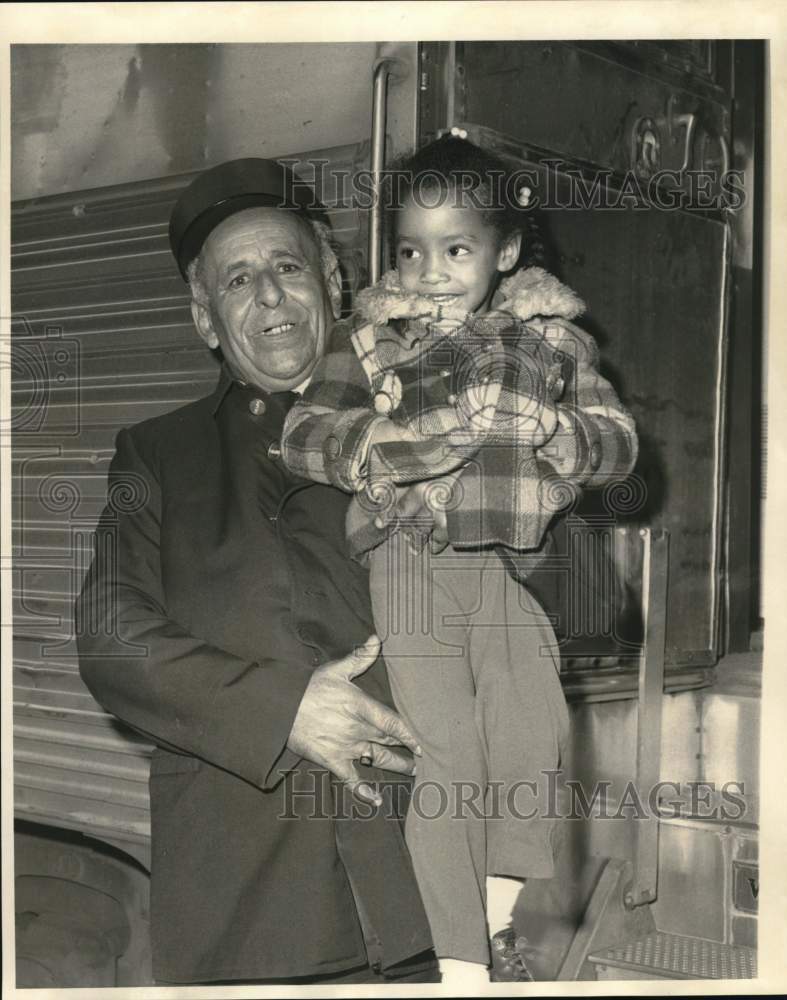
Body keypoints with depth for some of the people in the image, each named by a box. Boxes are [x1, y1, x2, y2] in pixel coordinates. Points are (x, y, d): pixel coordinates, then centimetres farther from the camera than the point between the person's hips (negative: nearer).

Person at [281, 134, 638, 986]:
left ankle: (498, 918, 25)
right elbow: (303, 434, -2)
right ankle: (460, 960, 4)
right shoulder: (374, 333, 7)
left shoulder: (551, 334, 8)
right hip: (414, 560, -1)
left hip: (515, 564, 2)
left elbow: (618, 442, 3)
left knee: (532, 737, 0)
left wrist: (548, 427, -17)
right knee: (445, 750, -5)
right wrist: (388, 437, -19)